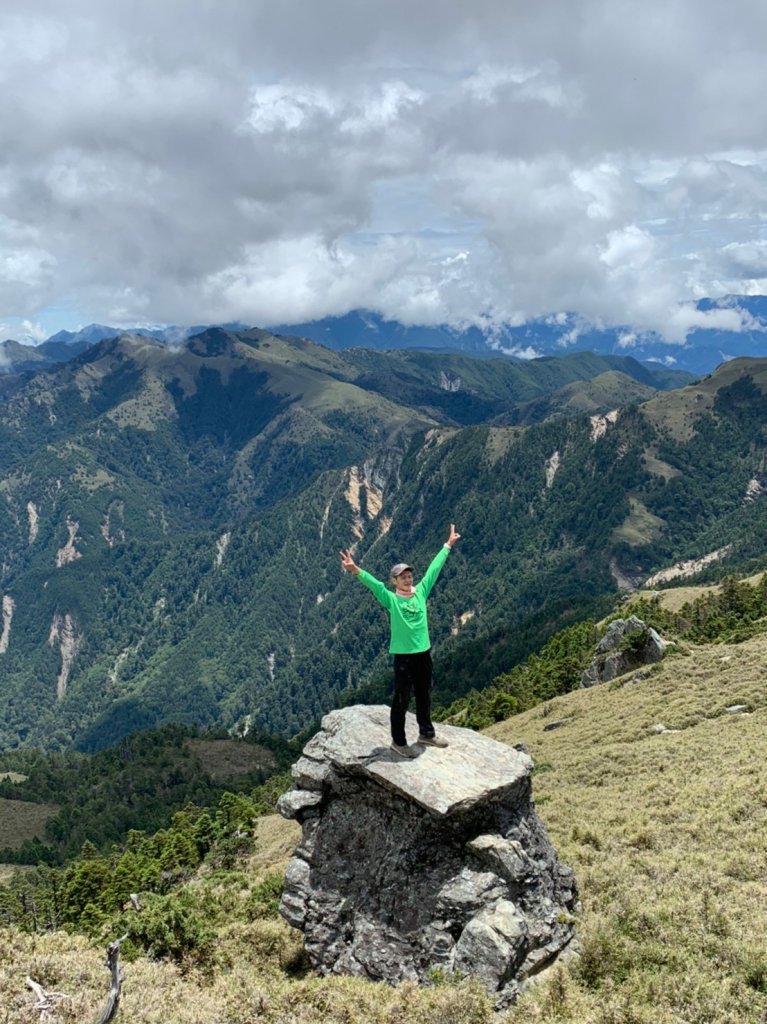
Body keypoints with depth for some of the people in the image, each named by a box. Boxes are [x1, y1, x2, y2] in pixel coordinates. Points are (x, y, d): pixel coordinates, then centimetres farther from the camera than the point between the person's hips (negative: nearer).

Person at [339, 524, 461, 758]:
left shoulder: (421, 592, 4)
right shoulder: (391, 599, -9)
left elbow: (434, 568, 8)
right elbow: (374, 584, -24)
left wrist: (448, 545, 13)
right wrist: (356, 571, -40)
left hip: (424, 652, 5)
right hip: (403, 655, -5)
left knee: (424, 695, 19)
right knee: (401, 699, 3)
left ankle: (426, 733, 36)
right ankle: (398, 741, 16)